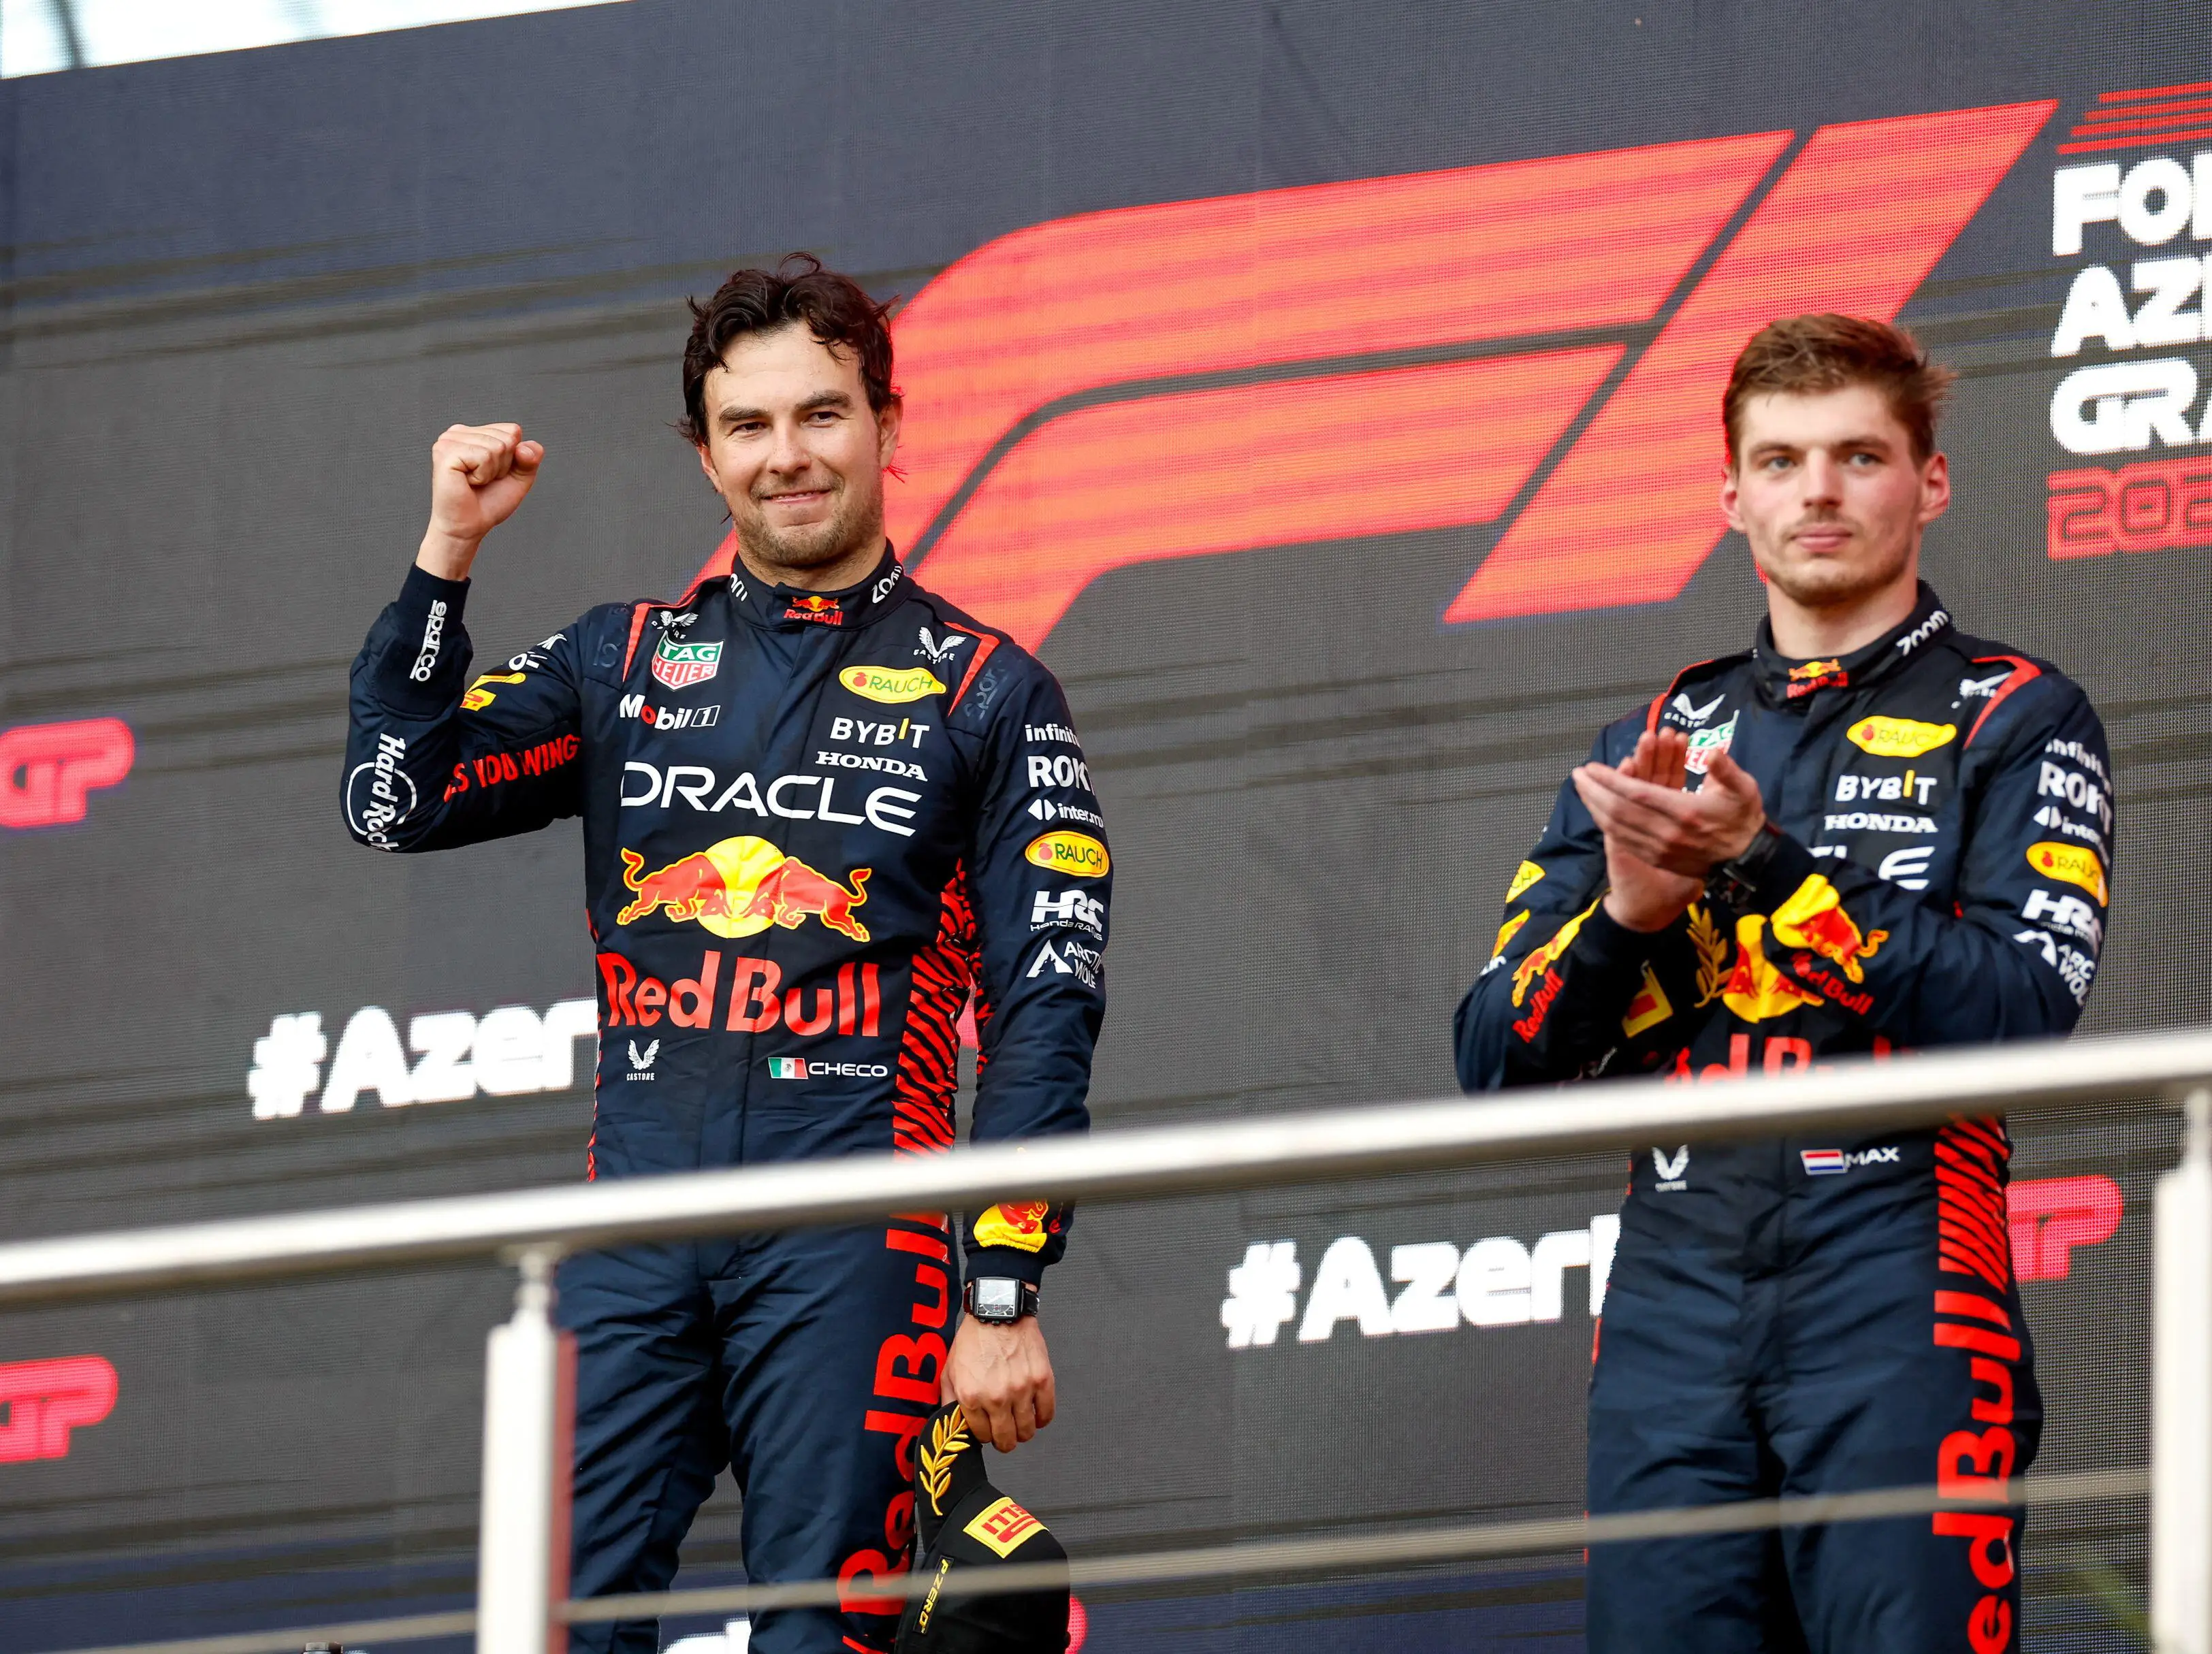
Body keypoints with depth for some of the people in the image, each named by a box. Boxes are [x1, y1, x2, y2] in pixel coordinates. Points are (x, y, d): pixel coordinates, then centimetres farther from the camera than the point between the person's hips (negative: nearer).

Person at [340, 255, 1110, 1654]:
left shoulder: (984, 692, 7)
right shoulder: (622, 663, 17)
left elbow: (1046, 1008, 3)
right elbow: (397, 802, 8)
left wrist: (1008, 1299, -5)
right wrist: (447, 555, 1)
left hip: (850, 1230, -3)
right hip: (638, 1225, 3)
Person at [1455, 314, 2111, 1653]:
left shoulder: (2016, 722, 7)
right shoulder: (1656, 743, 20)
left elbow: (2025, 1006, -9)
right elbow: (1496, 1066, 15)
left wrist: (1763, 866, -13)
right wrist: (1628, 910, -4)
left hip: (1902, 1301, -4)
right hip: (1672, 1306, 4)